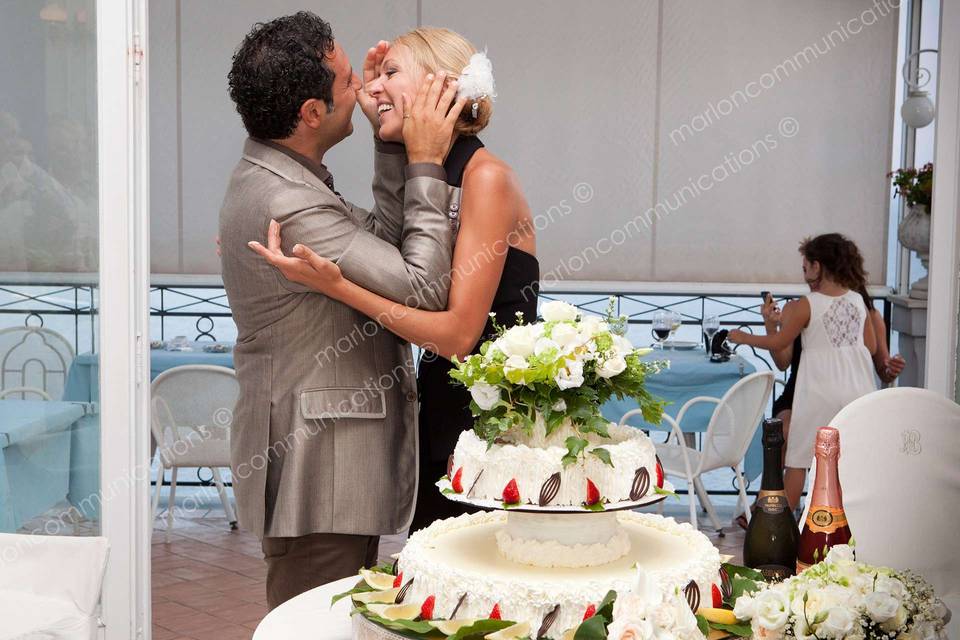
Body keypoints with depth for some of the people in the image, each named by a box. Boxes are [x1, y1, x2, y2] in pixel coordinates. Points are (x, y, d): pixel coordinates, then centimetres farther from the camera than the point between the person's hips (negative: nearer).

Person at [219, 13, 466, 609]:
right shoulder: (285, 204, -25)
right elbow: (424, 287, -23)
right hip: (319, 477, -10)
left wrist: (392, 142, 4)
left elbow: (384, 242, 12)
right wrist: (426, 164, -15)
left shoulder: (271, 176, 9)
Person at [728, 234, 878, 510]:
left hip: (820, 394, -5)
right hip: (858, 390, 5)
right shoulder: (858, 301, 3)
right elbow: (871, 347, 9)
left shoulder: (806, 305, -12)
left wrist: (744, 338, 11)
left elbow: (778, 343, -3)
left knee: (797, 459, 7)